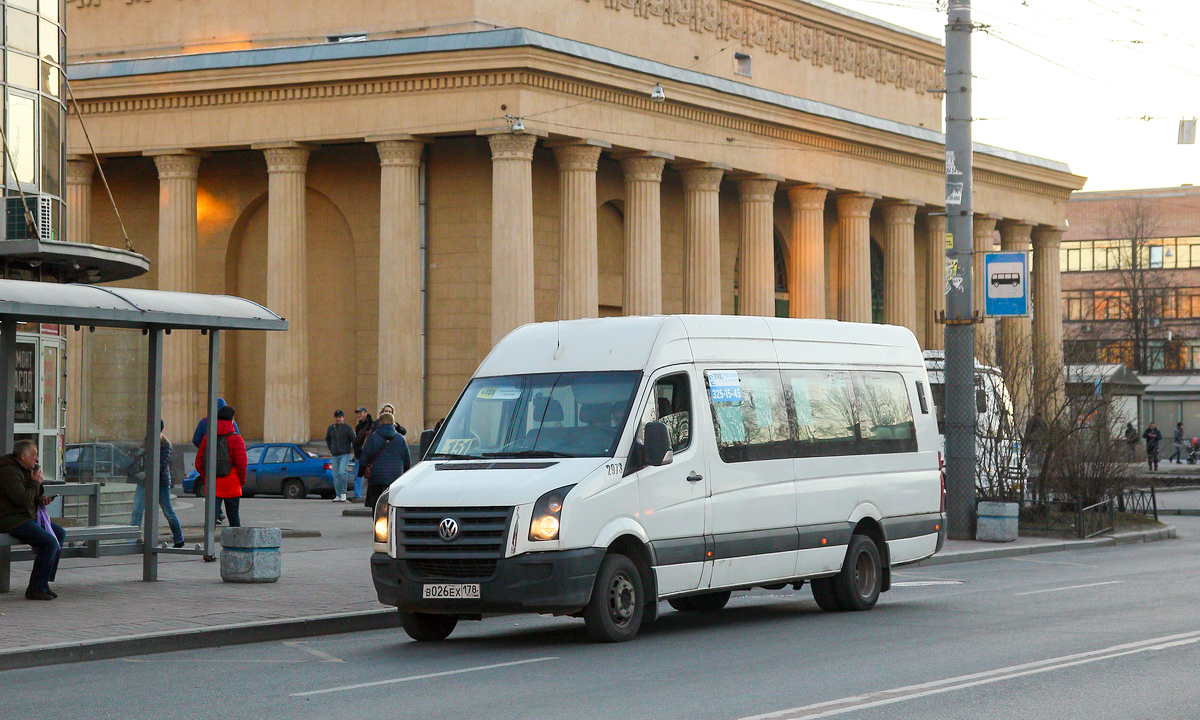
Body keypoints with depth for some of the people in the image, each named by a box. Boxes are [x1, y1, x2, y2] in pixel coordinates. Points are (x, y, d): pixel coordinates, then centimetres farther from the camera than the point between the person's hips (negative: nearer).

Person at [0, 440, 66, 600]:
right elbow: (22, 499, -27)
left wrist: (40, 499, 7)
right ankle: (35, 589, -18)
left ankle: (44, 582, 7)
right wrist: (36, 482, -13)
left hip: (27, 517, 11)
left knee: (60, 534, 9)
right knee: (50, 542, -22)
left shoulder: (26, 469, 15)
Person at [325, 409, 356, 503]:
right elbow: (327, 439, 26)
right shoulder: (331, 428, 9)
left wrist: (352, 450, 2)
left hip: (345, 455, -5)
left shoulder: (347, 428, -4)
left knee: (342, 472, -20)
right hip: (335, 456, 5)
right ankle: (338, 495, 10)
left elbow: (354, 440, 1)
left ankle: (343, 493, -9)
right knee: (336, 476, 3)